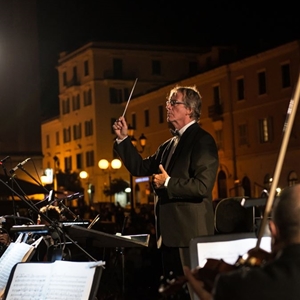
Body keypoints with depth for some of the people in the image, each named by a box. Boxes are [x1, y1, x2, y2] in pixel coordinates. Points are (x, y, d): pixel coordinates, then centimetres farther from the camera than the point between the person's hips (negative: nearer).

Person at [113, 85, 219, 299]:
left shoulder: (202, 141, -10)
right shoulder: (169, 145, 16)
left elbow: (203, 186, -21)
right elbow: (140, 167, 19)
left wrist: (168, 183, -15)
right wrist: (123, 139, 11)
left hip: (191, 235, -9)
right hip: (170, 234, 9)